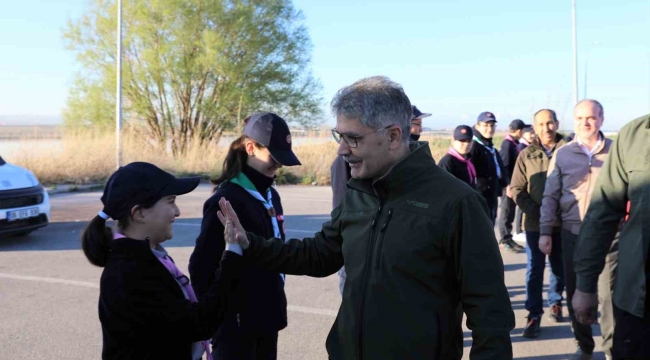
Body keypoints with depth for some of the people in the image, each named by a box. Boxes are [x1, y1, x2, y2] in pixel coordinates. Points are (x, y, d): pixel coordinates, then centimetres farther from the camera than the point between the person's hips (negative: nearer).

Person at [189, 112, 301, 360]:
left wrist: (276, 302, 14)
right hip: (236, 321, -8)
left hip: (267, 316, 8)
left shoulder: (271, 196, 9)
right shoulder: (226, 200, -16)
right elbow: (201, 266, -16)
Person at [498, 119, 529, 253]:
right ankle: (505, 240, 8)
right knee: (506, 213, 0)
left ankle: (508, 239, 21)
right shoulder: (507, 143, -15)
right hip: (509, 185, -8)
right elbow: (504, 165, -19)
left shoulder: (515, 143, 12)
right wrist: (509, 185, -21)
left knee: (510, 213, 13)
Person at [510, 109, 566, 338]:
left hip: (562, 222, 0)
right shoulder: (526, 155, 1)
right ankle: (534, 315, 9)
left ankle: (555, 303, 36)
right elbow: (517, 189, 0)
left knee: (560, 268, 15)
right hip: (535, 223, 0)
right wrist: (535, 211, -11)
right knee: (535, 270, 2)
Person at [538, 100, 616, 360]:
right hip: (573, 233, 2)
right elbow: (550, 196, 4)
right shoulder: (562, 154, 3)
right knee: (575, 291, 10)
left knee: (609, 292, -1)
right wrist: (545, 232, -1)